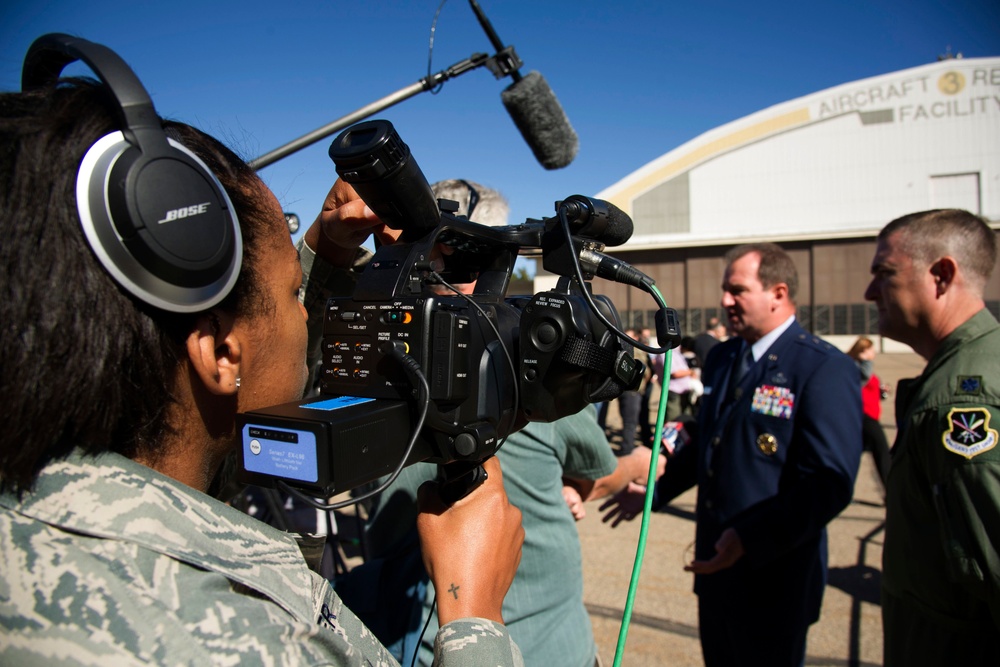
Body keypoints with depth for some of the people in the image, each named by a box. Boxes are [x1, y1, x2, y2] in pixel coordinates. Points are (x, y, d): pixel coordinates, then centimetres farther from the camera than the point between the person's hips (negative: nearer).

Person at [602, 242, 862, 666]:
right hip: (715, 561, 7)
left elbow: (830, 484, -23)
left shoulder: (825, 369, -17)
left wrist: (750, 539, -27)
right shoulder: (721, 357, 7)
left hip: (774, 573, -6)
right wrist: (655, 491, 15)